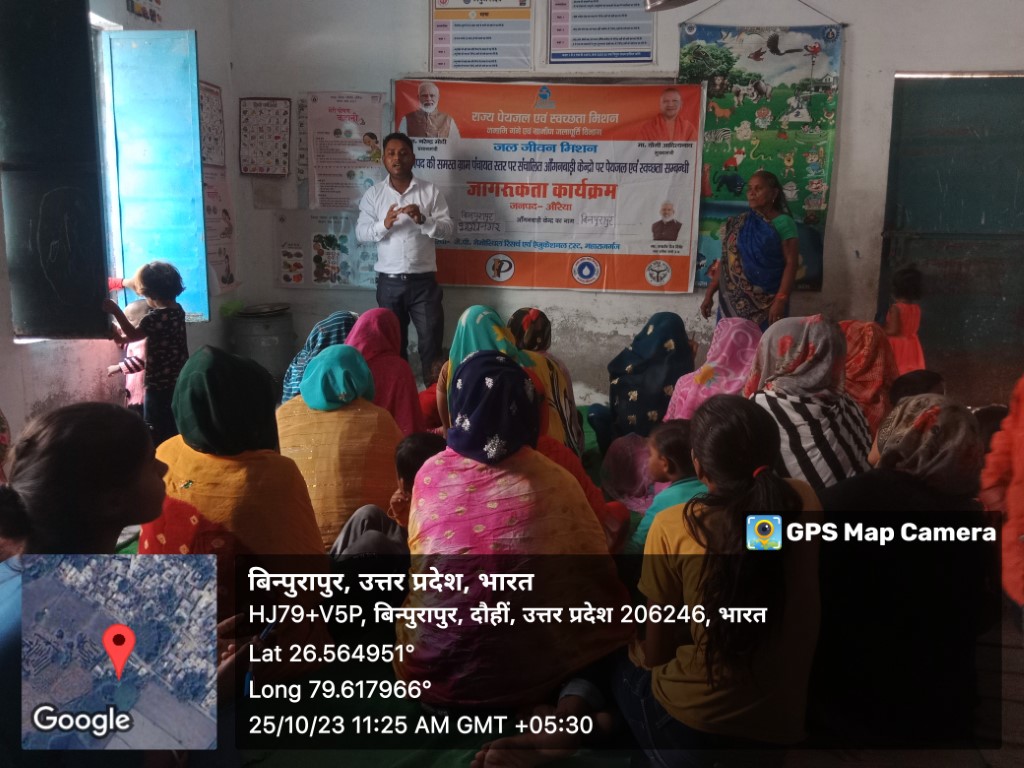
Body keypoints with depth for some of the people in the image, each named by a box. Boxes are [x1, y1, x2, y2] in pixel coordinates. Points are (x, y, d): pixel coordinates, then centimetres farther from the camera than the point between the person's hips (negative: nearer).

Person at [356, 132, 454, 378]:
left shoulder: (431, 191, 2)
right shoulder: (373, 194, 5)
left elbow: (448, 229, -4)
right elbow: (361, 232, -1)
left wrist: (423, 220, -21)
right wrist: (384, 224, -19)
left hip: (423, 280, -1)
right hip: (389, 282, 1)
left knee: (432, 339, 2)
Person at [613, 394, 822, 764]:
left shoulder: (672, 529, -18)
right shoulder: (804, 501, -10)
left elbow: (657, 652, -4)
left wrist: (642, 654, 19)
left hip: (695, 720, -3)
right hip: (786, 718, 3)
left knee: (626, 666, 28)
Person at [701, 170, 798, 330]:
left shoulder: (783, 223, -2)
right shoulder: (737, 224, 12)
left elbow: (791, 263, -8)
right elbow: (726, 261, 13)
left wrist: (780, 300, -17)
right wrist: (709, 293, 7)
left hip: (766, 305, -4)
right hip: (733, 302, 4)